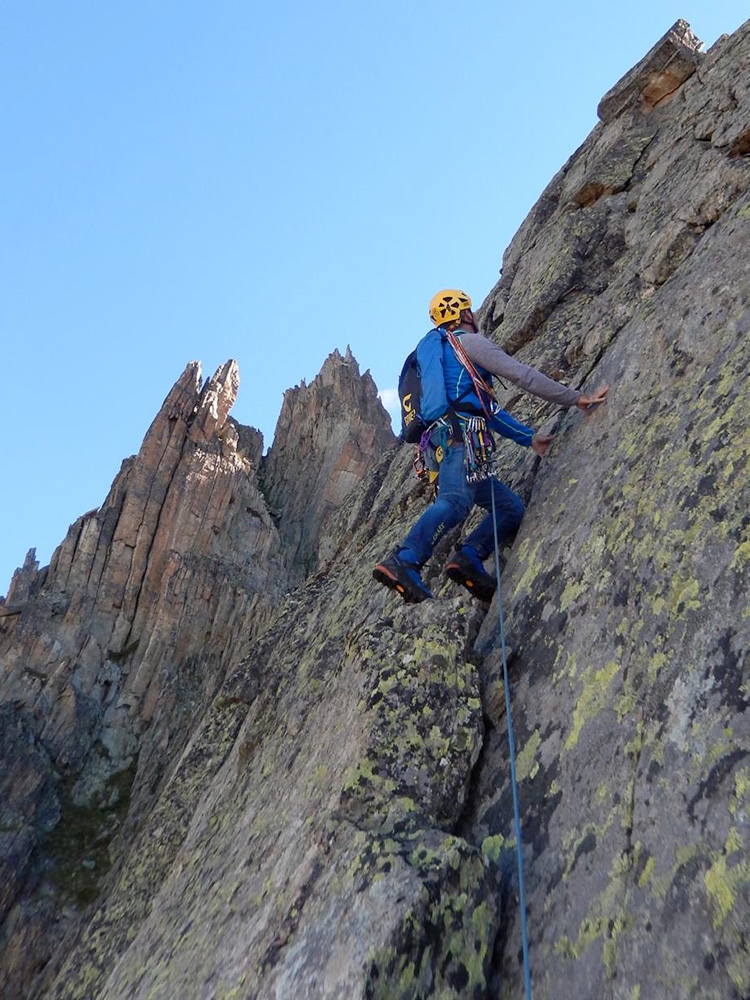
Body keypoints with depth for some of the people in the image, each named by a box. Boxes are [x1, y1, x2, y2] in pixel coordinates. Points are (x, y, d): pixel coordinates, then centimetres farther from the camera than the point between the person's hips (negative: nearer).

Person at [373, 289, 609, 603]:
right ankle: (403, 562, -46)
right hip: (457, 436, -9)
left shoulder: (441, 353, 37)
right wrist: (577, 398, 6)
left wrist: (529, 438, 33)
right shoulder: (468, 341, 9)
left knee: (511, 506, 7)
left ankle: (468, 558, -12)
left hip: (439, 445, 9)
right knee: (455, 501, -31)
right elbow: (522, 374, 0)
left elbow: (486, 408, 36)